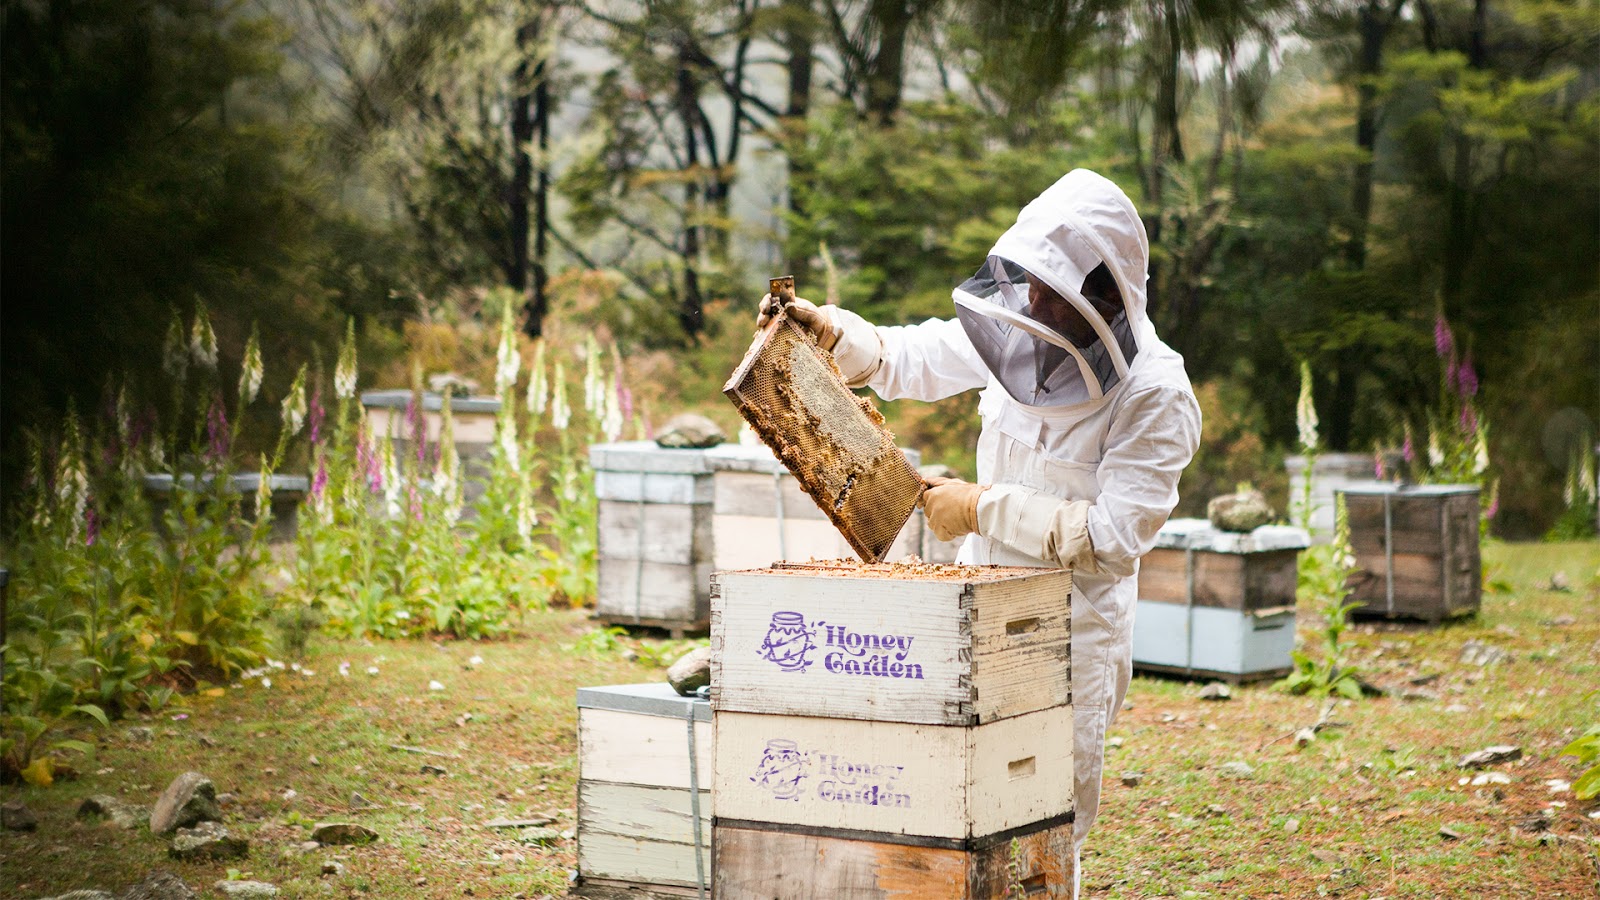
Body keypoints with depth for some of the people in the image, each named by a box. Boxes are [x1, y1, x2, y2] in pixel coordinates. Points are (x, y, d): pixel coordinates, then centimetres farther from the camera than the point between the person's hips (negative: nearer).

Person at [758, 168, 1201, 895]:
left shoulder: (1155, 397, -18)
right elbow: (908, 358, 14)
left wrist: (985, 508, -19)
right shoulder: (1015, 334, 0)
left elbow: (1114, 534, -23)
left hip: (1071, 636, -6)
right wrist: (827, 331, -4)